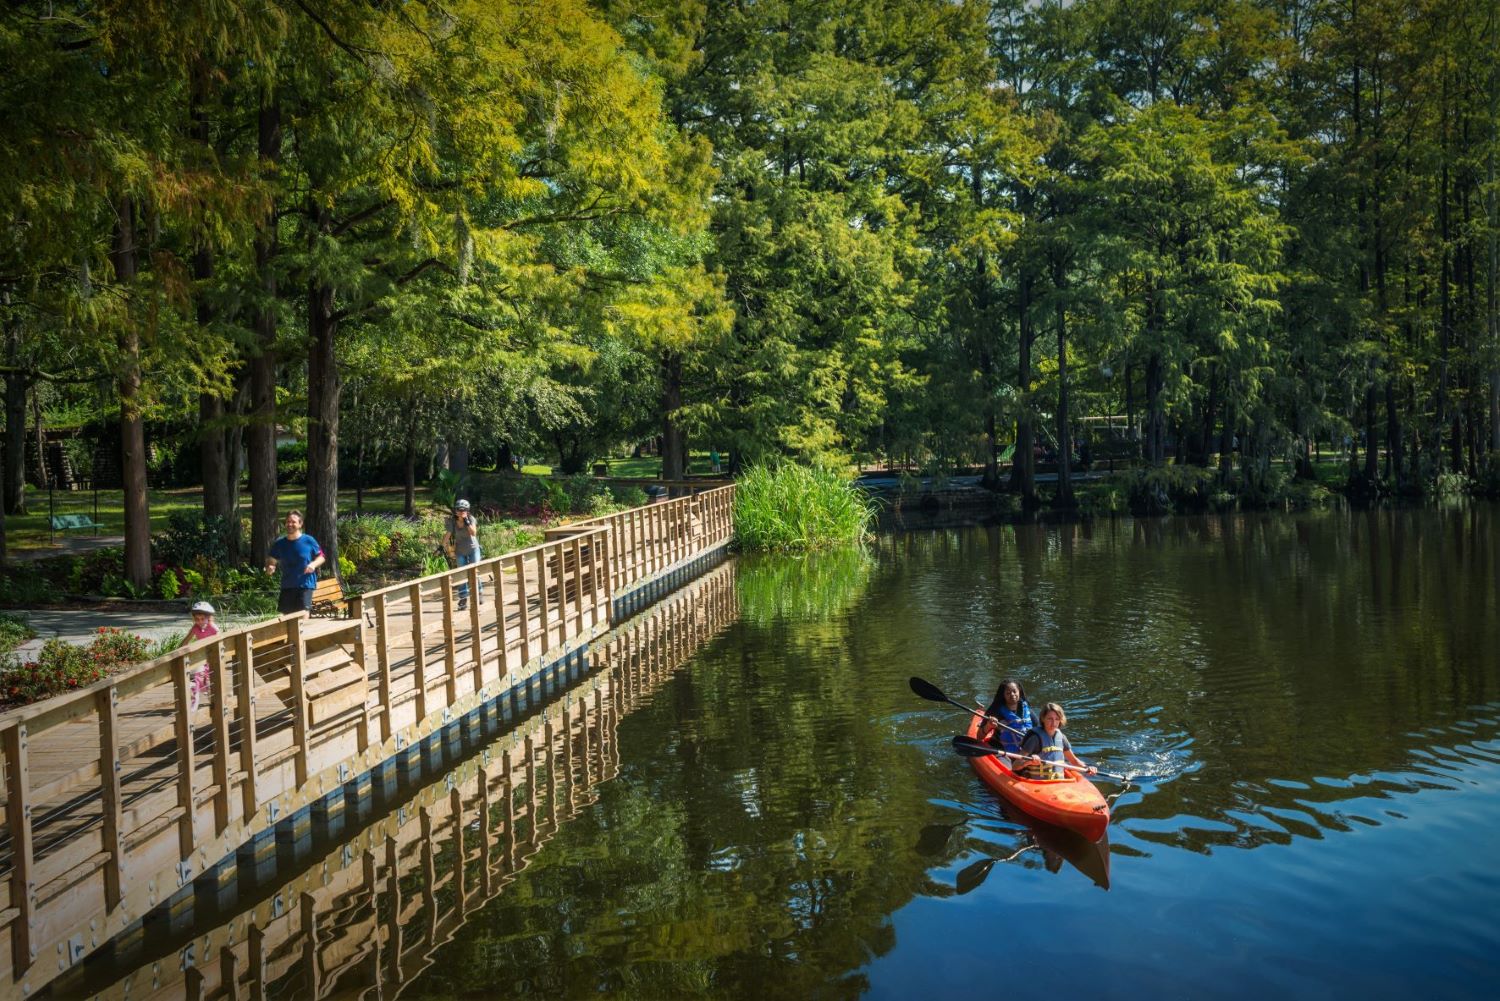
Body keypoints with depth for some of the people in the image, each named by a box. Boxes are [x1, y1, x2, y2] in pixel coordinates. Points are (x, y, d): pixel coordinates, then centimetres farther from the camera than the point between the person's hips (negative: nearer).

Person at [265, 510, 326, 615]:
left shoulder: (309, 541, -3)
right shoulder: (279, 543, 4)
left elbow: (321, 557, 7)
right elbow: (271, 561, 12)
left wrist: (314, 564, -14)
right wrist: (269, 568, -11)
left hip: (305, 585, -3)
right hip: (287, 586, 3)